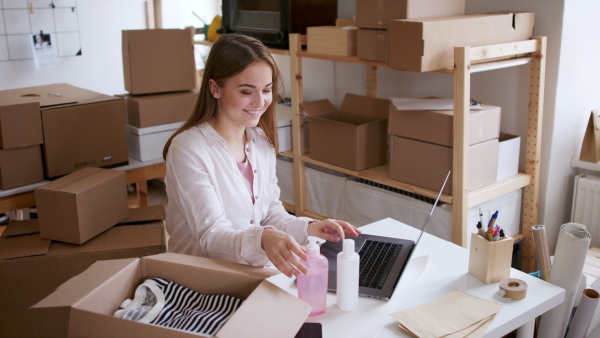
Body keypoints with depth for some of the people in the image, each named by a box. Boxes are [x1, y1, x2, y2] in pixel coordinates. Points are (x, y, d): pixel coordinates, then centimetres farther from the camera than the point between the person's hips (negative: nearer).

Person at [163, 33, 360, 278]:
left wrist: (309, 228, -10)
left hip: (258, 273, 6)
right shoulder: (188, 149, -16)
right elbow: (210, 236, -22)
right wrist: (262, 239, -40)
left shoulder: (261, 141, 6)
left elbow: (271, 214, 9)